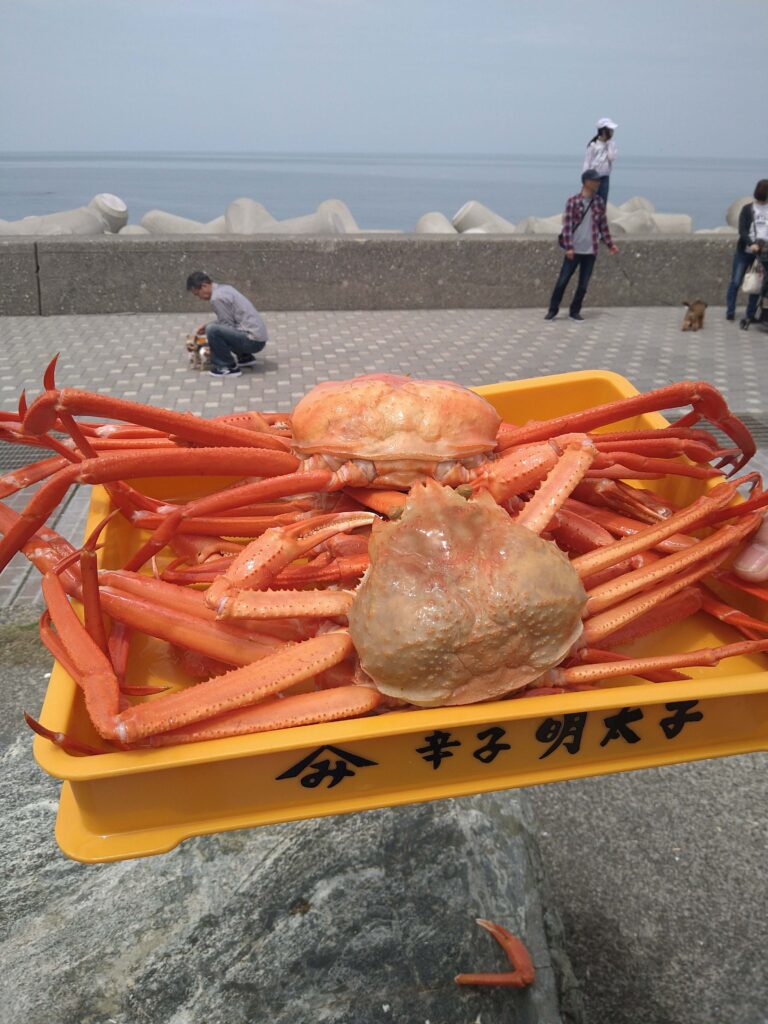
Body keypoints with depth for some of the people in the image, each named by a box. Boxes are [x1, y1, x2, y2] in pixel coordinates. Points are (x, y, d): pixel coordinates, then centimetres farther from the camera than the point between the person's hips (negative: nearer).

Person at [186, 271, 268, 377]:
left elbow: (228, 325, -13)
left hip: (252, 340, -10)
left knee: (212, 330, -22)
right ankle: (245, 357, 23)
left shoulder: (217, 297, -15)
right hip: (257, 335, 10)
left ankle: (229, 367, -8)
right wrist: (207, 325, 15)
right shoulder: (224, 288, 13)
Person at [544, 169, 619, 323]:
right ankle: (553, 310, 11)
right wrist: (568, 247, -15)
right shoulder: (573, 201, -5)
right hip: (574, 250, -3)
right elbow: (567, 225, -8)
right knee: (562, 281, -1)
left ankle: (575, 311, 15)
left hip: (590, 251, 3)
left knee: (583, 284, 4)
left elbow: (603, 225, 13)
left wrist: (610, 244, 10)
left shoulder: (599, 203, 7)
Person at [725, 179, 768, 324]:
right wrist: (751, 243, -27)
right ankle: (730, 311, 6)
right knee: (735, 282, -1)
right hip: (744, 251, -2)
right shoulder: (747, 209, 0)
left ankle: (750, 314, 8)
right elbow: (742, 230, -10)